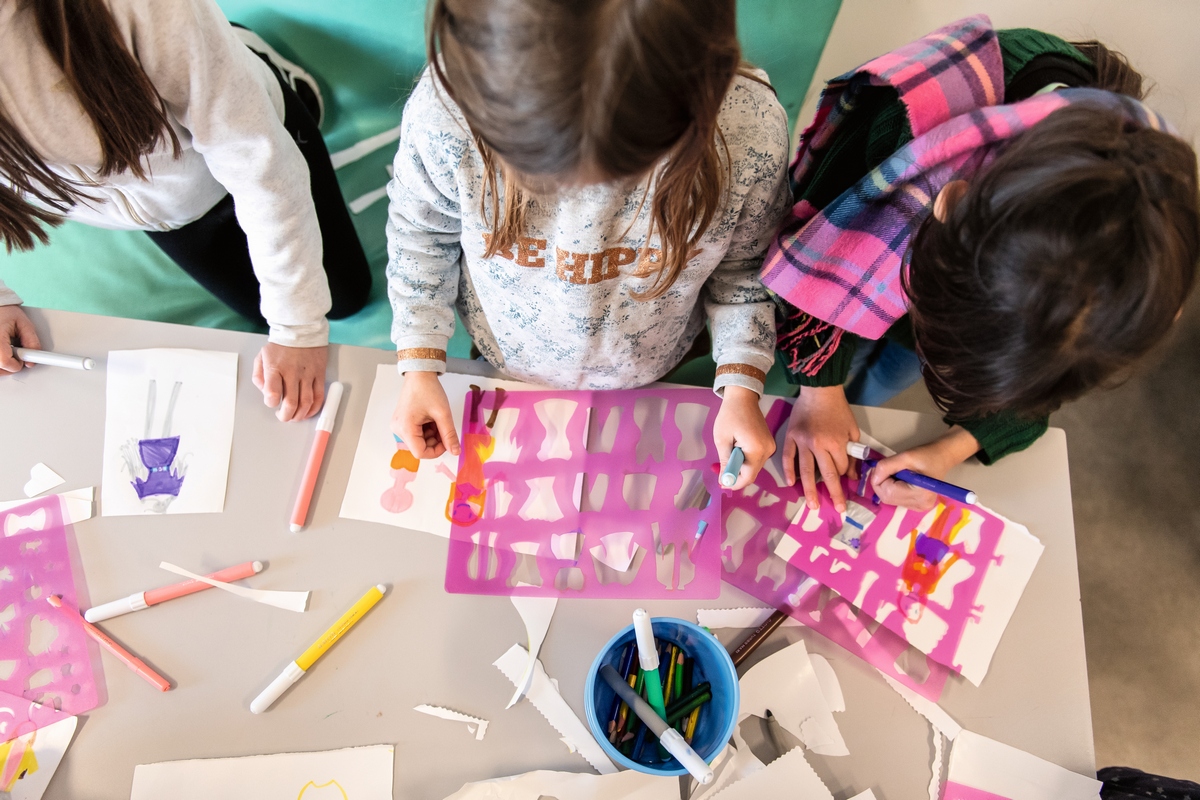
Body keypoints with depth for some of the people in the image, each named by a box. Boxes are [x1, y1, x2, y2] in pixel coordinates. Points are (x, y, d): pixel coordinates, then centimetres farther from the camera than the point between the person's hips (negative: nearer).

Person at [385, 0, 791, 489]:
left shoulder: (753, 129, -34)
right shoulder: (445, 109, -35)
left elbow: (742, 264, -12)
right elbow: (420, 232, -13)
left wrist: (741, 388, -19)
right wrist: (419, 367, -14)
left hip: (650, 379, 1)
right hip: (508, 365, 0)